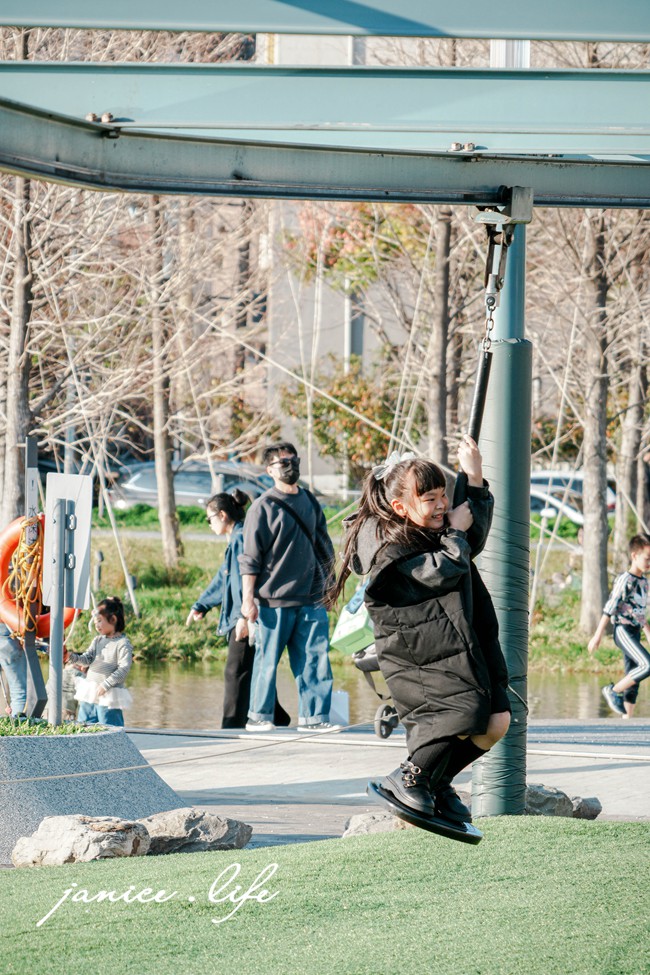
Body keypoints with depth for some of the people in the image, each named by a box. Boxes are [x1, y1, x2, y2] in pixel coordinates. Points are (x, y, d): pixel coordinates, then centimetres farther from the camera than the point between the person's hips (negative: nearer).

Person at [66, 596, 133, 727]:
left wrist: (106, 685, -21)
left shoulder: (123, 643, -10)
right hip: (89, 692, 7)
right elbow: (87, 658, 3)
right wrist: (72, 657, -17)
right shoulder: (98, 640, 11)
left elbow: (124, 668, -16)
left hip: (108, 695, -7)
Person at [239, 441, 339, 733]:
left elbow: (323, 545, 23)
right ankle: (259, 717, 10)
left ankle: (313, 716, 3)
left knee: (315, 659, -1)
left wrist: (329, 582, 21)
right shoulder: (263, 507, -4)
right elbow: (250, 558, -5)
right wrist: (248, 599, -10)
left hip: (311, 599, 5)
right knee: (268, 661, 1)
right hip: (274, 601, -5)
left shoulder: (309, 501, 14)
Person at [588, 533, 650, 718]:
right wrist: (598, 636, -13)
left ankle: (627, 720, 8)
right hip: (623, 631, -9)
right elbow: (609, 608, -13)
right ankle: (613, 691, -9)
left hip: (634, 632, 9)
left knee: (633, 678, 6)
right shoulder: (625, 580, -12)